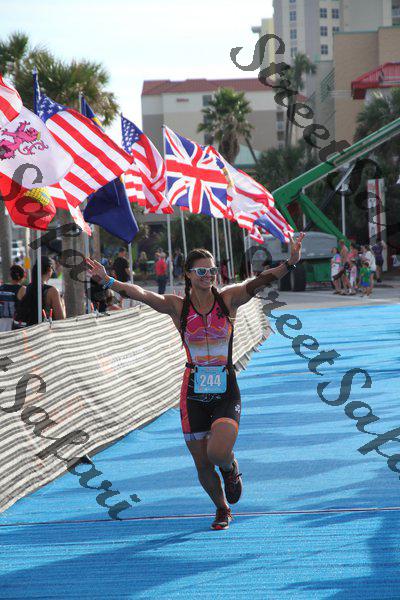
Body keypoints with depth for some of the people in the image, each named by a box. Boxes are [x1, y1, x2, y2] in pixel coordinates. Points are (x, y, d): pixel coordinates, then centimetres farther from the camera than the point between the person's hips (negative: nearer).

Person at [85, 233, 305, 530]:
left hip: (226, 393, -1)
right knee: (202, 465, 7)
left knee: (218, 453, -22)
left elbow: (260, 282, -18)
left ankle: (231, 470, 16)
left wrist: (290, 264, -34)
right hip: (194, 394, 1)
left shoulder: (228, 299, -4)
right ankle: (222, 509, 36)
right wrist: (109, 281, -32)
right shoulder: (178, 306, -4)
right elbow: (141, 294, -16)